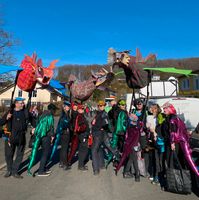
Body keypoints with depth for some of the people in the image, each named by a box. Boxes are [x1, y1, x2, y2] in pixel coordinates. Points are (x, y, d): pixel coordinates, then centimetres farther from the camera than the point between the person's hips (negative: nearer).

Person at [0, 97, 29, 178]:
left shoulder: (25, 112, 0)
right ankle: (9, 170, 32)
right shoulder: (10, 112, -3)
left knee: (20, 155, 8)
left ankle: (14, 172, 24)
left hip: (21, 137, 1)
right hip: (10, 137, -1)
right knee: (8, 154, 10)